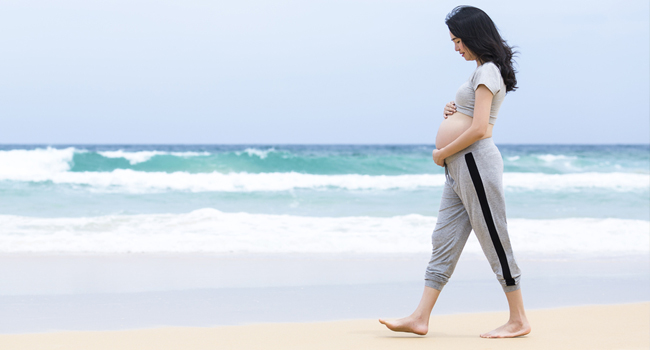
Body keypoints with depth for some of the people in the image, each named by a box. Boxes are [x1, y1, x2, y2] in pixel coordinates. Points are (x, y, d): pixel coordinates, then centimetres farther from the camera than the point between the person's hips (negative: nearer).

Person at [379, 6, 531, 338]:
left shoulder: (488, 72, -12)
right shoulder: (483, 72, 19)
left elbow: (479, 129, -20)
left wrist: (442, 154, -10)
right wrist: (452, 110, 9)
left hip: (475, 162, -11)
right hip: (459, 168, 11)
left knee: (494, 242, -4)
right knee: (443, 241, 8)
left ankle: (519, 320, 5)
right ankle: (420, 318, 9)